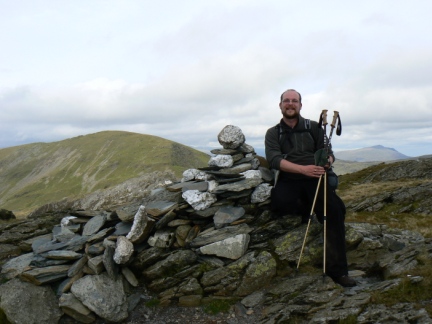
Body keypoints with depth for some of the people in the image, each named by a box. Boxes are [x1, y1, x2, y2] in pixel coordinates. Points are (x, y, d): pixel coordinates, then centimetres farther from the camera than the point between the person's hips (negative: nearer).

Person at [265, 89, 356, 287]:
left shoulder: (314, 127, 15)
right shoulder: (273, 133, 12)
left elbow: (328, 153, 12)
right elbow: (274, 160, -5)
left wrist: (328, 160, -15)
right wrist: (303, 169, -20)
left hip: (315, 179, 1)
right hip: (288, 181, -1)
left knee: (336, 210, -25)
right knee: (281, 203, -35)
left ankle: (337, 270, -16)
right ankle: (314, 209, -7)